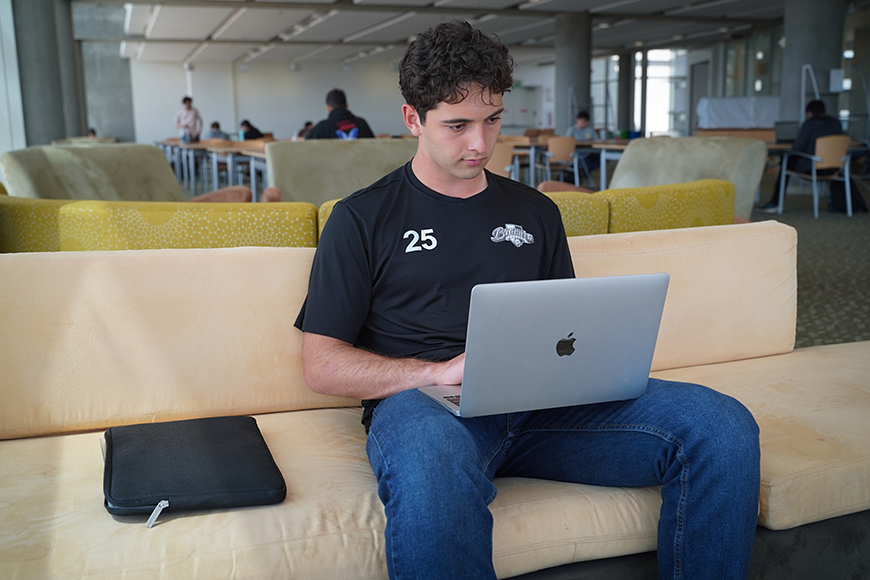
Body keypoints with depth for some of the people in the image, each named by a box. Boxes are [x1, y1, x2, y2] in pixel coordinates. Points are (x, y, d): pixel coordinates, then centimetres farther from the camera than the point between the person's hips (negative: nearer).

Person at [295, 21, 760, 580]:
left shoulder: (536, 211, 22)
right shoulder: (362, 218, 8)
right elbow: (321, 365, 2)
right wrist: (438, 371, -13)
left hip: (541, 404, 4)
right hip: (422, 403, -3)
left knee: (724, 427, -19)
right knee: (433, 467, -43)